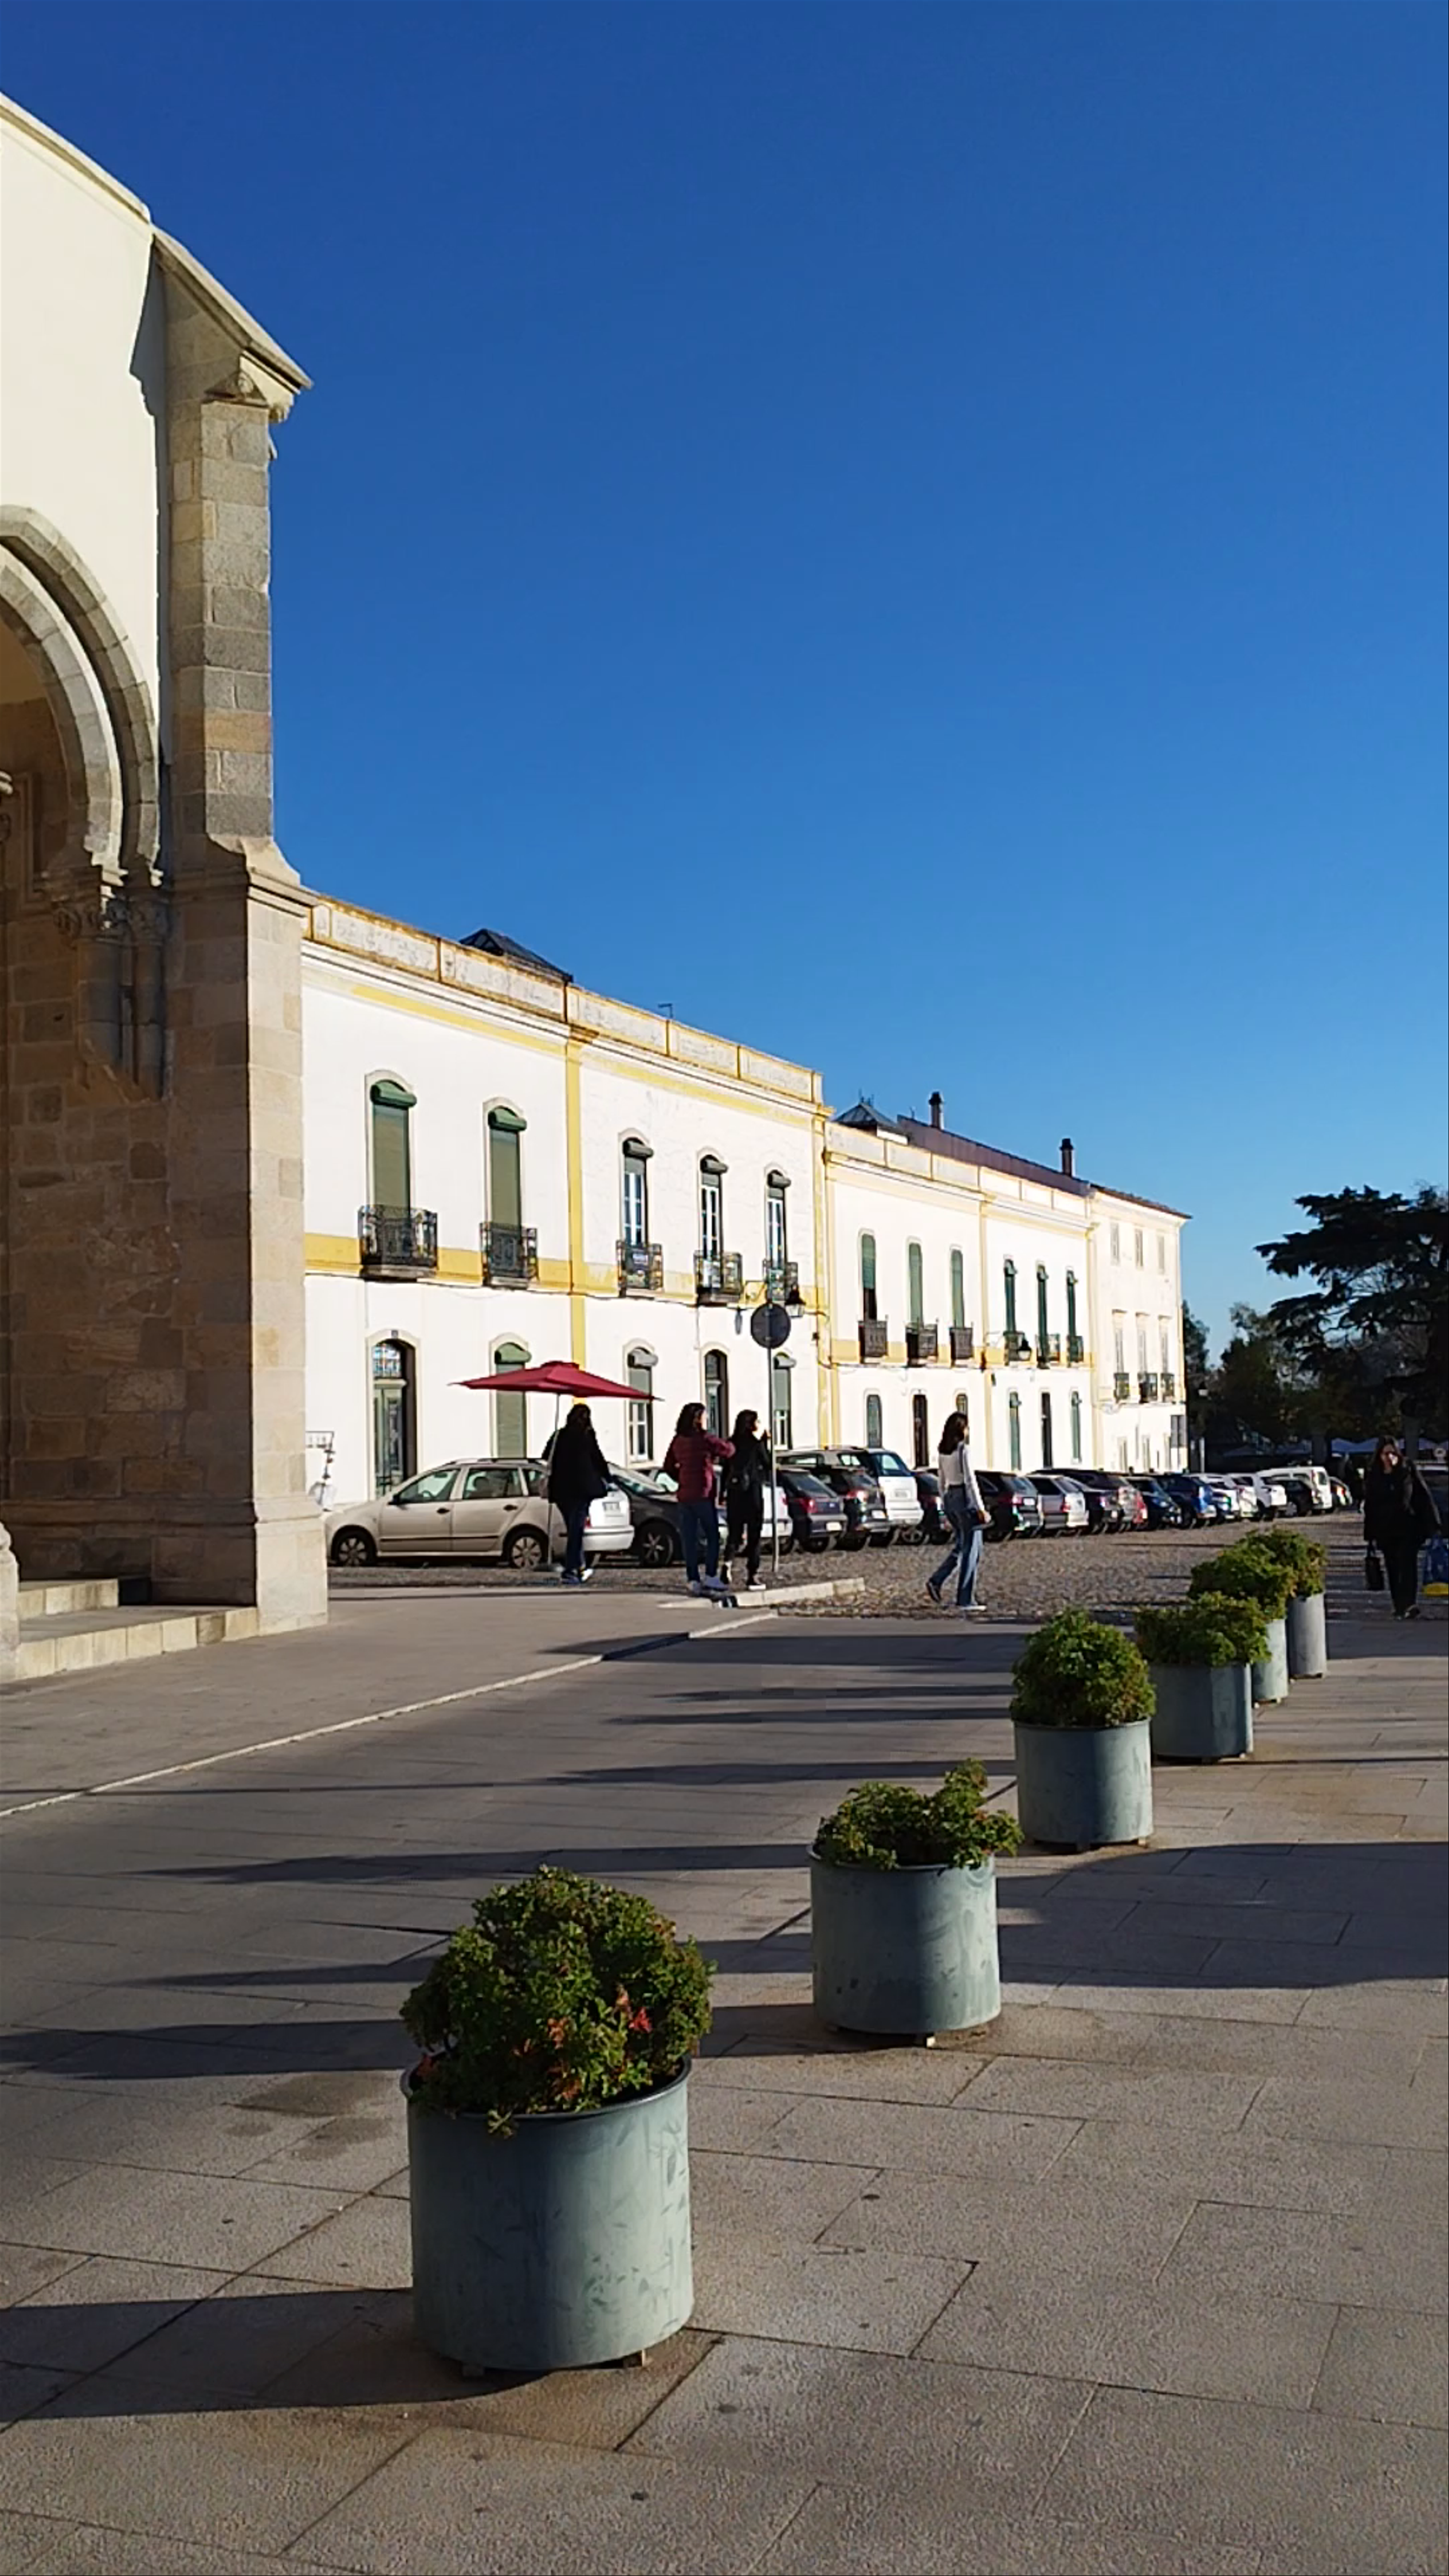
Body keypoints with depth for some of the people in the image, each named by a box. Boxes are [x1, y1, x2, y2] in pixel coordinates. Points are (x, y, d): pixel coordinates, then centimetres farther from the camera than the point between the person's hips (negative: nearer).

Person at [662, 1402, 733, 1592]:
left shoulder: (678, 1441, 7)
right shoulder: (705, 1438, -9)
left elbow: (668, 1467, 11)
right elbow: (729, 1451, -2)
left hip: (684, 1495, 5)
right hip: (703, 1494, -5)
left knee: (689, 1539, 6)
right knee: (712, 1536, 6)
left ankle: (693, 1578, 4)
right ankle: (711, 1575, 1)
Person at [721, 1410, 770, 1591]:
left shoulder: (732, 1442, 7)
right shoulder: (756, 1442, -8)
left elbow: (726, 1470, 8)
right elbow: (767, 1463, 1)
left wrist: (723, 1494, 14)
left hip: (733, 1492, 5)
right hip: (752, 1490, -5)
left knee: (734, 1532, 14)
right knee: (754, 1534, 2)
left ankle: (727, 1563, -9)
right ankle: (752, 1576, 2)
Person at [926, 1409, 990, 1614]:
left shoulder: (942, 1452, 9)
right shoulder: (964, 1451, -14)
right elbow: (970, 1481, -17)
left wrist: (945, 1509, 21)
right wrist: (981, 1508, -15)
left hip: (950, 1498, 8)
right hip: (965, 1498, -8)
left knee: (960, 1547, 19)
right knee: (971, 1550, 0)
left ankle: (937, 1580, 4)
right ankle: (965, 1600, 0)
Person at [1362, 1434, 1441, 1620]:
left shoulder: (1409, 1471, 1)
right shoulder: (1373, 1477, 7)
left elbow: (1424, 1497, 3)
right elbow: (1369, 1508, 10)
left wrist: (1432, 1523, -1)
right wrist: (1370, 1535, 8)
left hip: (1409, 1529, -3)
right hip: (1386, 1532, 3)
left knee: (1408, 1565, -14)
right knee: (1393, 1570, 5)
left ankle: (1410, 1604, -22)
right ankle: (1399, 1606, 12)